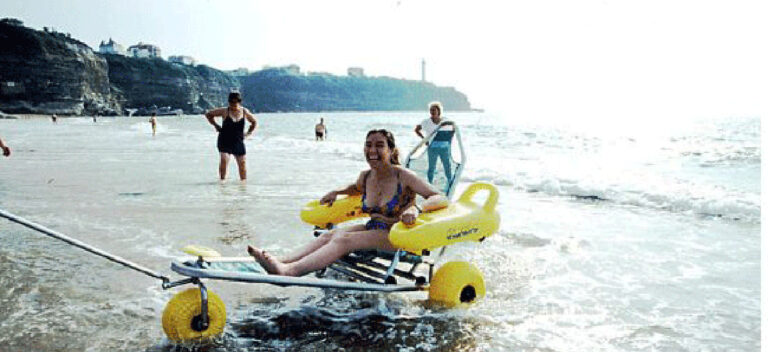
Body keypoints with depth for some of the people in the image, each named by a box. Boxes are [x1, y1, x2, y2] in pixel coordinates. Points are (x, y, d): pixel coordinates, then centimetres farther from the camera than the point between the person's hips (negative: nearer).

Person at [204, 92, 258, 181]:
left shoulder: (244, 112, 1)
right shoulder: (225, 111, -5)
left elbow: (254, 122, 18)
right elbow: (208, 114, 6)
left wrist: (248, 134, 8)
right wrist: (216, 125, 3)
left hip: (238, 142, 3)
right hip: (224, 141, -2)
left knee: (242, 163, 5)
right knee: (224, 160, -21)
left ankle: (243, 180, 20)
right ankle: (222, 180, -12)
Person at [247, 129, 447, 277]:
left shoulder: (403, 177, -14)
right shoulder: (365, 177, 5)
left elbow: (440, 199, -20)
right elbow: (356, 189, 31)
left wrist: (415, 209, -38)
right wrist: (337, 192, 13)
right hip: (373, 230, 7)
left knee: (344, 240, -27)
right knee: (330, 235, -17)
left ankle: (290, 271, -43)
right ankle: (283, 263, -33)